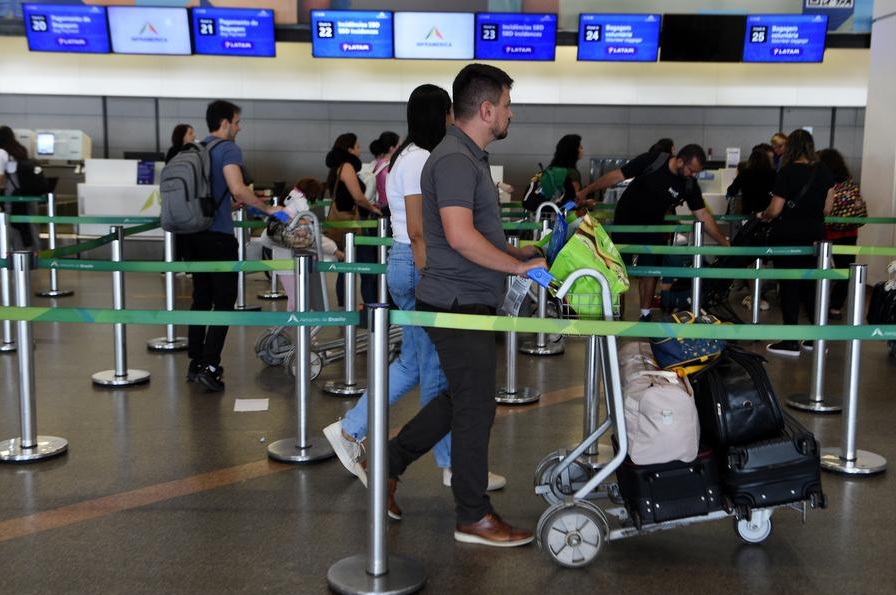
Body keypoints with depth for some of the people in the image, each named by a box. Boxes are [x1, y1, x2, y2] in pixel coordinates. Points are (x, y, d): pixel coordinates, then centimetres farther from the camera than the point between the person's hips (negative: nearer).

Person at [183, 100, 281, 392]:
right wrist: (267, 208, -12)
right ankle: (209, 366, -6)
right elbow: (237, 188, -24)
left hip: (195, 233, 7)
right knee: (224, 301, -2)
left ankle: (195, 363, 17)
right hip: (218, 235, -7)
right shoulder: (228, 149, -10)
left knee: (201, 298, 13)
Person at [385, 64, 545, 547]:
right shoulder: (455, 160, -18)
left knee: (458, 399, 20)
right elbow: (460, 236, -28)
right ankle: (473, 517, 14)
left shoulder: (469, 157, 15)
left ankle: (389, 463, 30)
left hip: (463, 302, 10)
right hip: (459, 306, -10)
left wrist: (513, 251, 13)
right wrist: (518, 266, -20)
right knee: (475, 409, 0)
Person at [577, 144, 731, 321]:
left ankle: (646, 315, 13)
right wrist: (586, 191, -22)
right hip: (625, 223, -3)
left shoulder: (689, 184, -13)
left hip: (653, 228, 3)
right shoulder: (651, 161, -24)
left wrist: (724, 243, -11)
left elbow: (703, 215, -8)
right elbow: (617, 175, -20)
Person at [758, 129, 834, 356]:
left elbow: (774, 210, -12)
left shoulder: (788, 172, -12)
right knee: (810, 285, 14)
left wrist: (762, 216, 9)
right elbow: (827, 208, 8)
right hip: (815, 235, 5)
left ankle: (791, 342, 5)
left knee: (789, 286, 1)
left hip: (788, 235, -5)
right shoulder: (824, 172, 3)